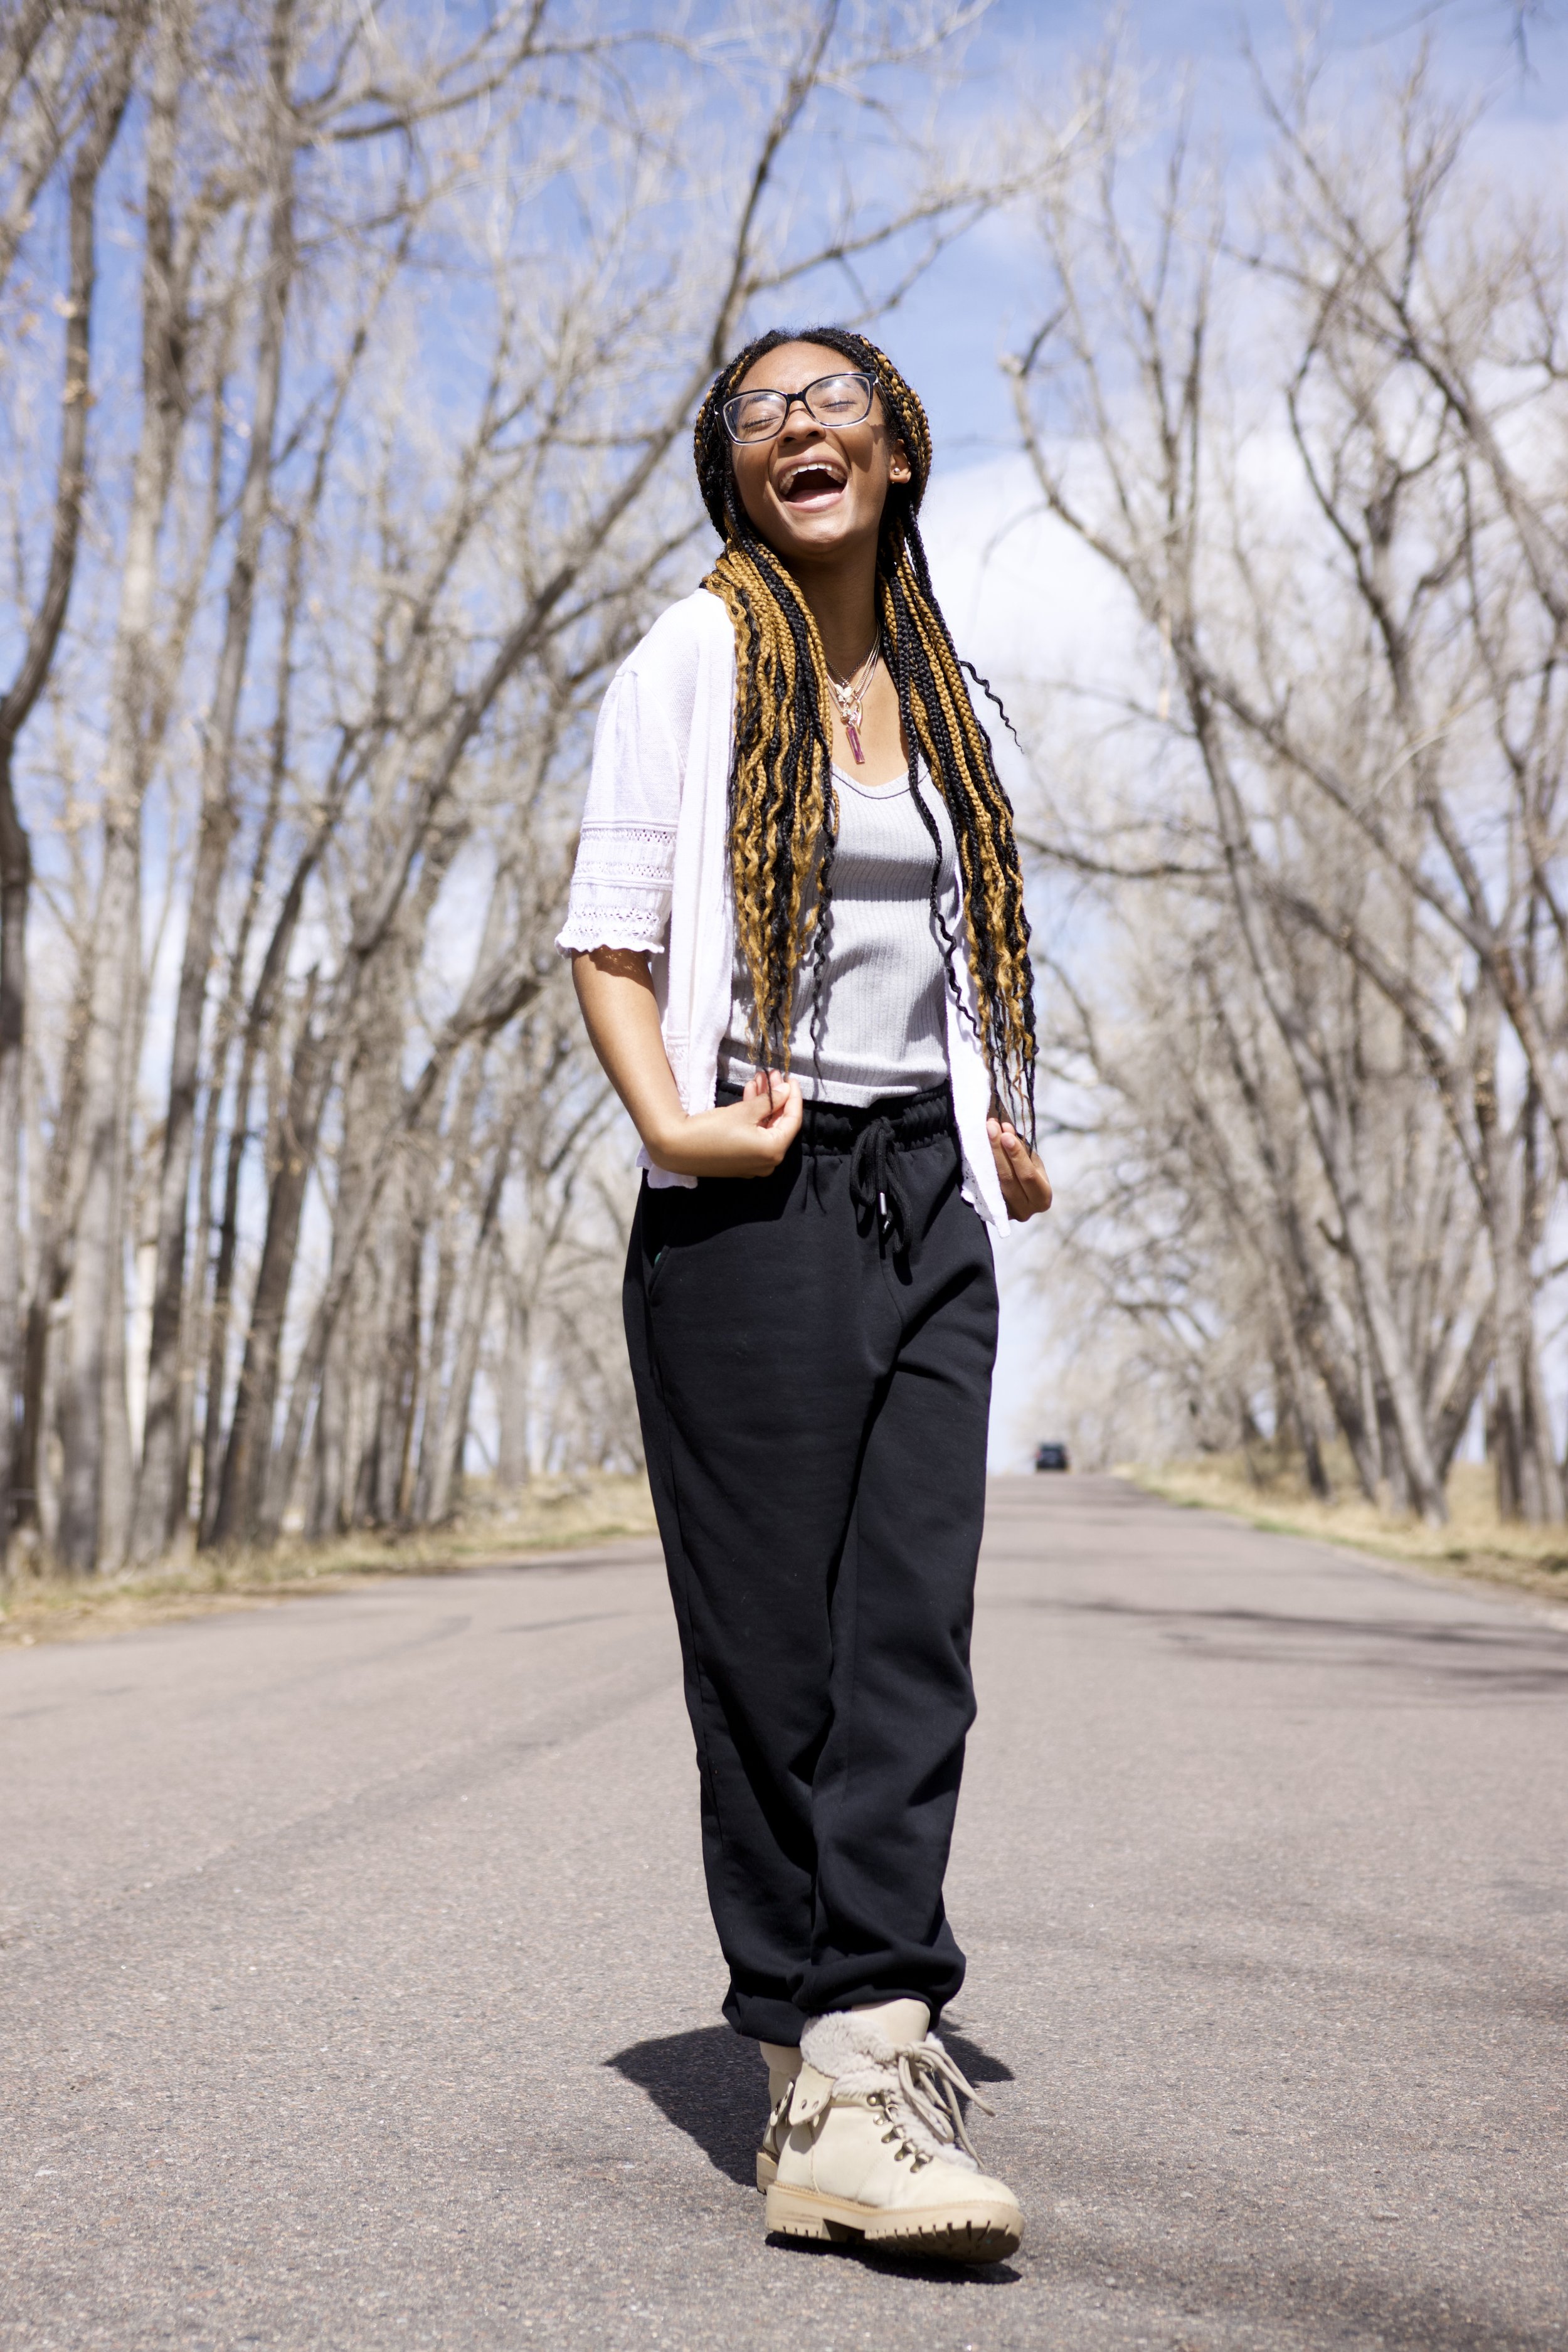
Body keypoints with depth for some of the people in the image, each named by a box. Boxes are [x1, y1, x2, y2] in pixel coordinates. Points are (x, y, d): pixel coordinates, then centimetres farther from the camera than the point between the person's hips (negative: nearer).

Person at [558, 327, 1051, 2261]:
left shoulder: (932, 691, 19)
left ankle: (860, 2064, -2)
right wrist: (669, 1121, -20)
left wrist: (993, 1133, 13)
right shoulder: (698, 657, 3)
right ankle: (834, 2062, 5)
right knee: (773, 1643, -3)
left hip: (924, 1196, 5)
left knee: (913, 1628, -4)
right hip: (755, 1207, -5)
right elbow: (608, 933, -4)